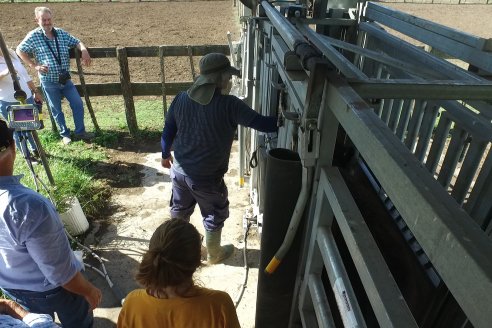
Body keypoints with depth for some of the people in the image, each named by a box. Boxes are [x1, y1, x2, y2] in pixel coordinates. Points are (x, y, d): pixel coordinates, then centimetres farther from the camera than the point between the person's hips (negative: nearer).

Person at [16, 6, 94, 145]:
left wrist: (84, 50, -15)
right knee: (56, 109, 8)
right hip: (49, 81, -3)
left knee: (78, 104, 1)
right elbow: (20, 50, 0)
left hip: (65, 79, 3)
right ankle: (65, 134, 23)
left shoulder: (61, 33, 3)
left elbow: (77, 42, 7)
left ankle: (80, 131, 15)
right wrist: (34, 65, -8)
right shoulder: (33, 36, -7)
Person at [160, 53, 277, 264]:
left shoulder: (181, 99, -5)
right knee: (215, 215, 19)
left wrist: (165, 154, 20)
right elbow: (260, 123, -18)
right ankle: (214, 254, 39)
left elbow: (168, 131, 4)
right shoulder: (229, 105, -21)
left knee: (180, 209, 28)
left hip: (179, 169, 6)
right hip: (206, 177, -5)